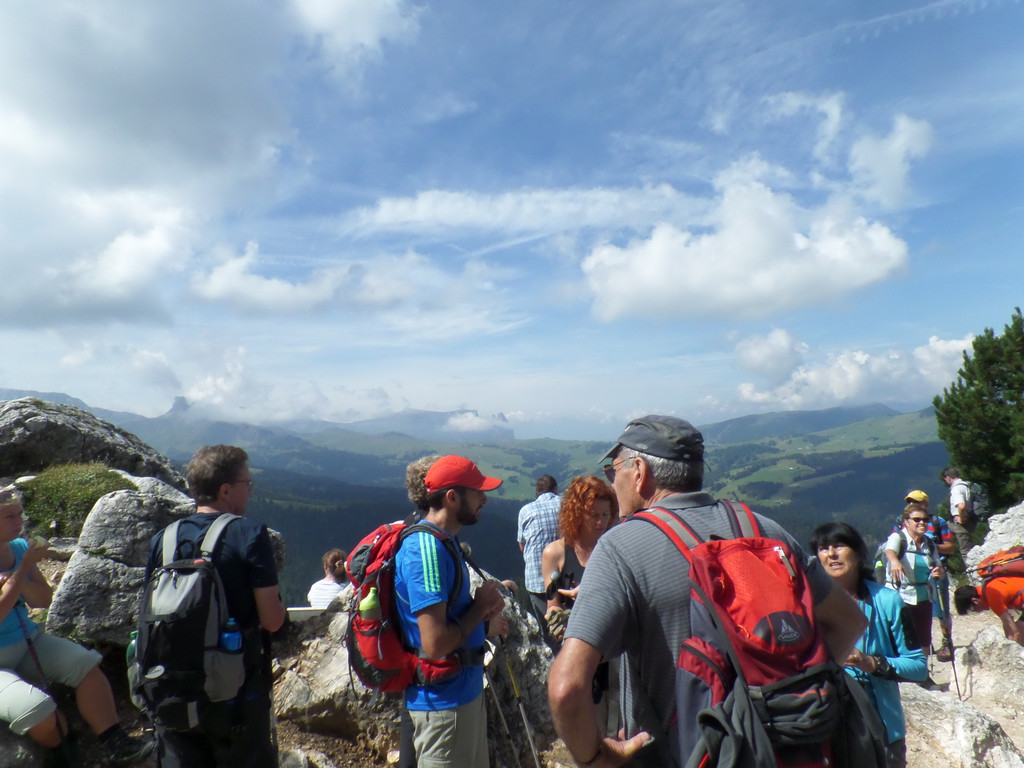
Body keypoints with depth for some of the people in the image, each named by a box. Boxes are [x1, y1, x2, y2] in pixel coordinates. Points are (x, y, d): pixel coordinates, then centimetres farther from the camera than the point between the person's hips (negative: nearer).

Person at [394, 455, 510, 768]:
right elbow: (435, 645, -29)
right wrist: (480, 606, -15)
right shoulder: (425, 548, -25)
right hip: (444, 702, -10)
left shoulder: (443, 542, 7)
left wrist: (484, 616, 0)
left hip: (466, 692, 10)